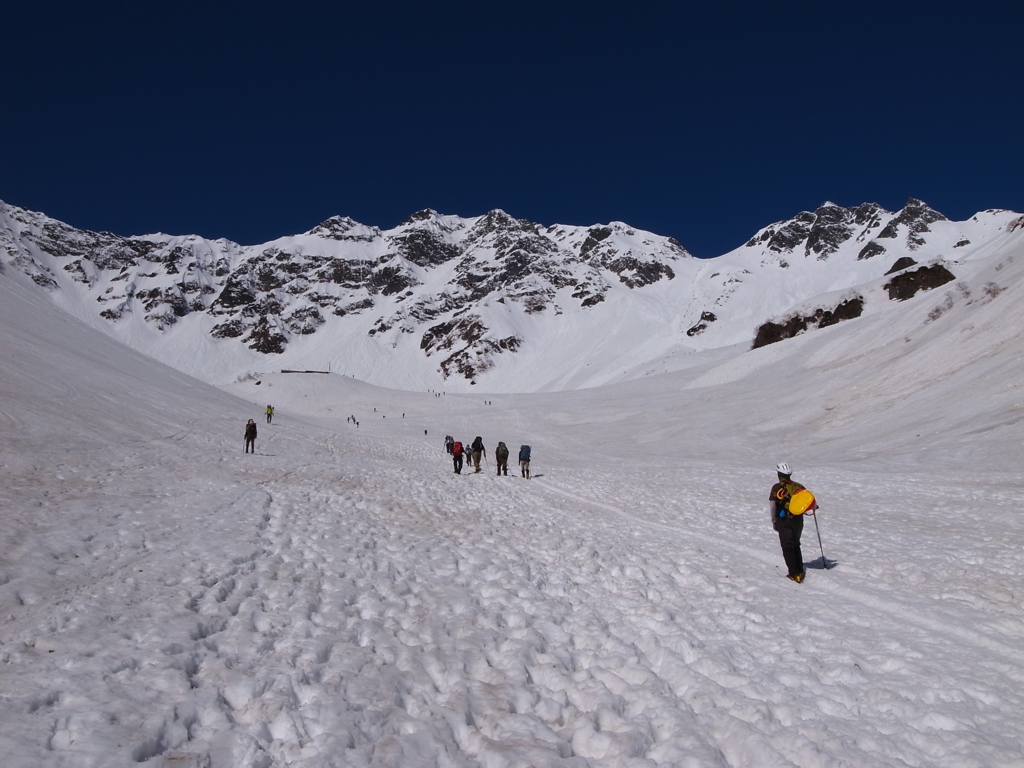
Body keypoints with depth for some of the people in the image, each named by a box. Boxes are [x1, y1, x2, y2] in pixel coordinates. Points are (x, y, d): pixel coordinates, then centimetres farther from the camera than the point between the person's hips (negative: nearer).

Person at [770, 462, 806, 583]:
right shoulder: (799, 486, 1)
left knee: (787, 547, 2)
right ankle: (800, 571, 21)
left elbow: (772, 505, -10)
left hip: (784, 521, -4)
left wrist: (774, 522, 0)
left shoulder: (777, 487, -9)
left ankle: (794, 574, -3)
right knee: (796, 546, 20)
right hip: (798, 521, 4)